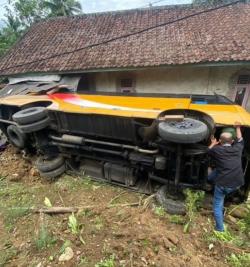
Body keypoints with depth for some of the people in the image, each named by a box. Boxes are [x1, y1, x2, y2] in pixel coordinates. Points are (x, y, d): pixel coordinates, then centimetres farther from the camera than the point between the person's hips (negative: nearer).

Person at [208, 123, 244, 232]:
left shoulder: (217, 150, -5)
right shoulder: (237, 148, 5)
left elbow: (209, 150, 19)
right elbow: (240, 140, 27)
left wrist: (213, 143, 39)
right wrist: (237, 128, 41)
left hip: (223, 184, -4)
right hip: (237, 183, 5)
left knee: (217, 205, 15)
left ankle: (219, 228, 22)